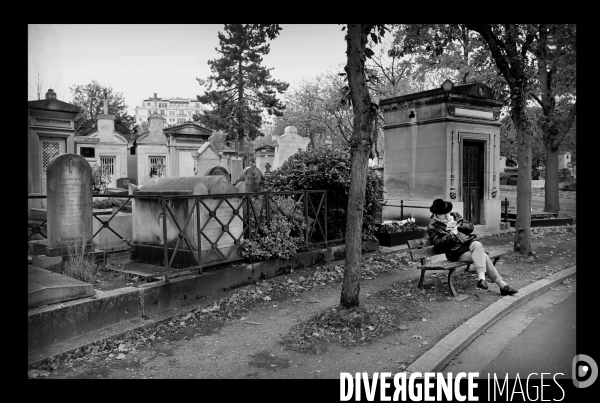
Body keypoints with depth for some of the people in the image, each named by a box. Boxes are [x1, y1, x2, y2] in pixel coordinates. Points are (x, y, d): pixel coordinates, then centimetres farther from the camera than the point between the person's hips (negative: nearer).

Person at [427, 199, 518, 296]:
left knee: (477, 246, -32)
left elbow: (470, 227, 11)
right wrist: (451, 234, -18)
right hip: (457, 251, -4)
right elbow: (438, 244, -9)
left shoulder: (455, 215, 15)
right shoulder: (432, 227, 0)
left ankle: (481, 277, -37)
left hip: (469, 241, 4)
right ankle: (502, 285, -29)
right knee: (482, 256, -26)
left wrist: (457, 225, -6)